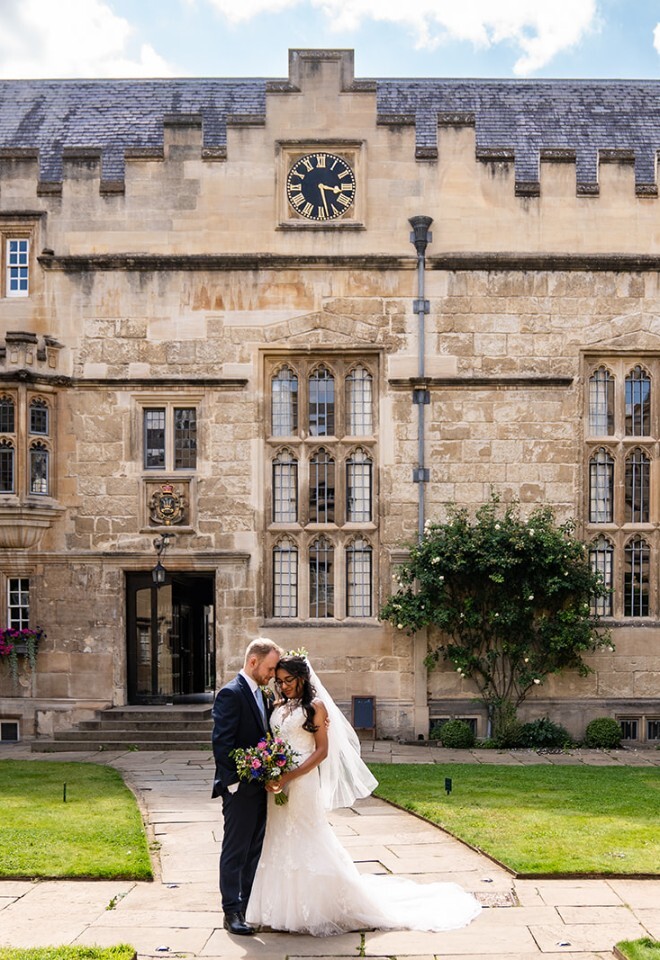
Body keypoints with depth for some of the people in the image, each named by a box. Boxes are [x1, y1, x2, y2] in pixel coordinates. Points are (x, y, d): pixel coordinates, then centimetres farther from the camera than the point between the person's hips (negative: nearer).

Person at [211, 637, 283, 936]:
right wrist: (235, 781, -20)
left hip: (259, 786, 9)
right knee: (235, 852, 0)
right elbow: (222, 743, -19)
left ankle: (250, 905, 23)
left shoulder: (260, 695, 13)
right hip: (240, 788, -9)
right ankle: (232, 911, 7)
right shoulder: (231, 693, -15)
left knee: (255, 850, 14)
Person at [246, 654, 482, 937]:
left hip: (303, 784, -6)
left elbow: (322, 750, -11)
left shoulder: (315, 706, -5)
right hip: (277, 786, 6)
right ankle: (285, 909, 18)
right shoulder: (278, 708, 12)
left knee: (308, 846, -1)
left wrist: (289, 777, -19)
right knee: (280, 845, 9)